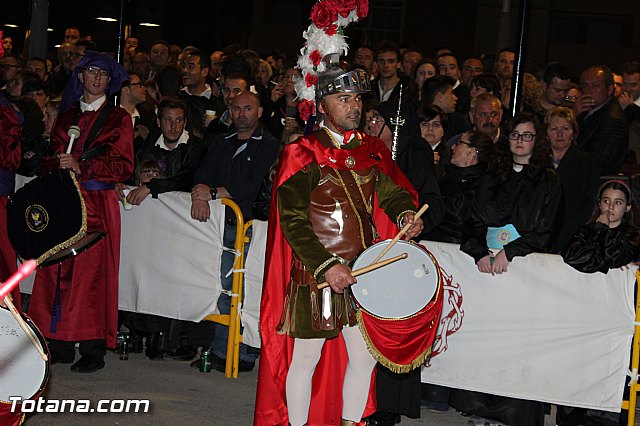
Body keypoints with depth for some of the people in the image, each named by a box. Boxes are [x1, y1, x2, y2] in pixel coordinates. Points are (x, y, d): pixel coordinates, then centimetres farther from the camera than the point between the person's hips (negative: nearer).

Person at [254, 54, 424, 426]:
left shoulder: (372, 150, 9)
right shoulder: (303, 155, -9)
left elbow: (393, 189, 15)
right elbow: (293, 221, -13)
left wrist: (405, 214, -10)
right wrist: (326, 266, -22)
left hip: (363, 270, 6)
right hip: (316, 273, -6)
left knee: (365, 355, 12)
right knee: (306, 358, 3)